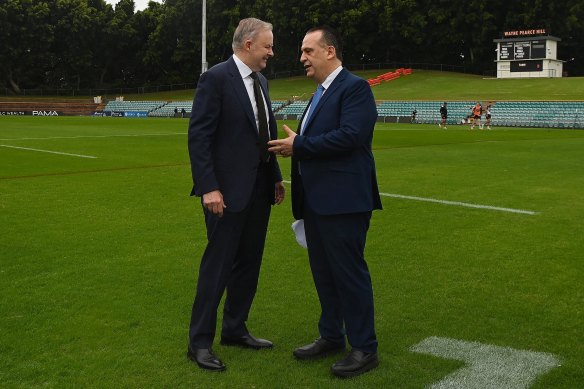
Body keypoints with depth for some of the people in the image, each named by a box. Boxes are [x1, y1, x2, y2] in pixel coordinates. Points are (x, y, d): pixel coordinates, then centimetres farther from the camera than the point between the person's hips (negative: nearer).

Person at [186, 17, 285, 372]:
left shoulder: (261, 81, 13)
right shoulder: (216, 78, -12)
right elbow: (199, 136, -15)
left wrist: (276, 177, 13)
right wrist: (209, 187, -20)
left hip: (259, 188, 8)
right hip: (228, 190, -8)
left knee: (249, 263, 13)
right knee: (218, 264, -2)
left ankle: (235, 329, 27)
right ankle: (200, 342, 8)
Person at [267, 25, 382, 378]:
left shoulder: (355, 87, -11)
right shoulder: (320, 94, 18)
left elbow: (351, 135, -23)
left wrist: (299, 145, -17)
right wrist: (294, 147, 5)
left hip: (343, 201, -9)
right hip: (316, 201, 9)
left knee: (349, 272, -3)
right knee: (323, 272, 15)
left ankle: (364, 348, 9)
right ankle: (332, 336, 29)